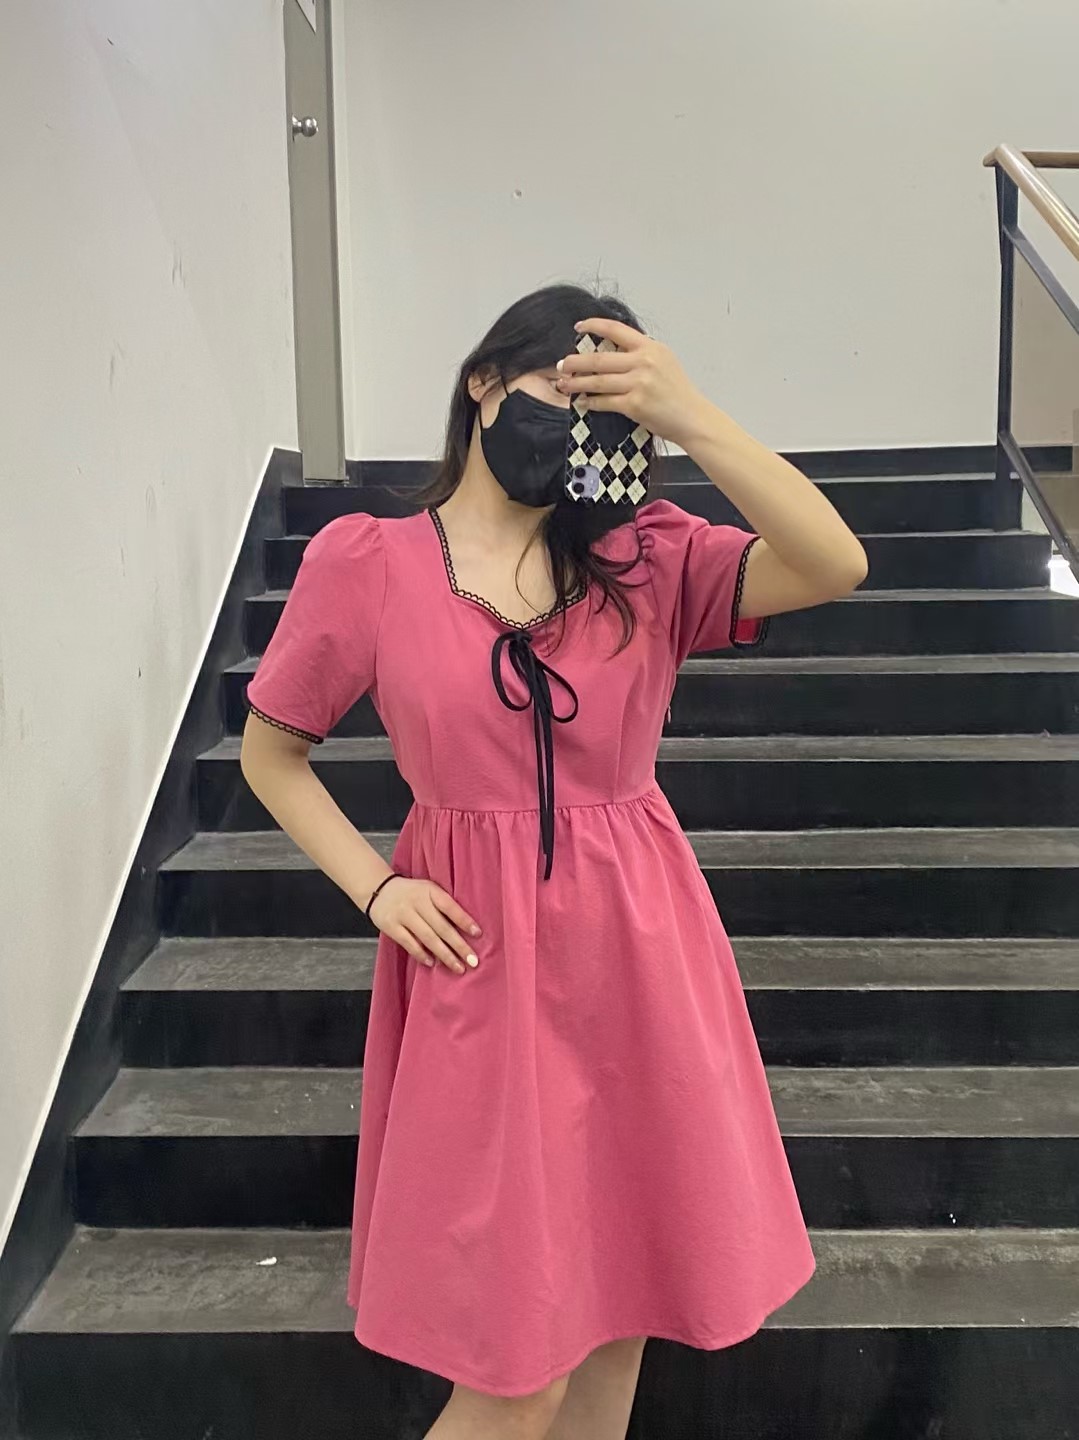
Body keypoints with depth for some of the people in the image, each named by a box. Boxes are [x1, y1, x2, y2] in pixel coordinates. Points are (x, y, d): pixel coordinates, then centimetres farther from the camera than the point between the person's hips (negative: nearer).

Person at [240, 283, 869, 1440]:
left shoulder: (646, 555, 1)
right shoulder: (363, 561, -3)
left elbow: (834, 567, -14)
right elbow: (271, 752, 6)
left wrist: (688, 418, -20)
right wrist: (376, 890, -6)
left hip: (637, 947, 3)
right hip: (481, 953, -3)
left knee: (617, 1295, 19)